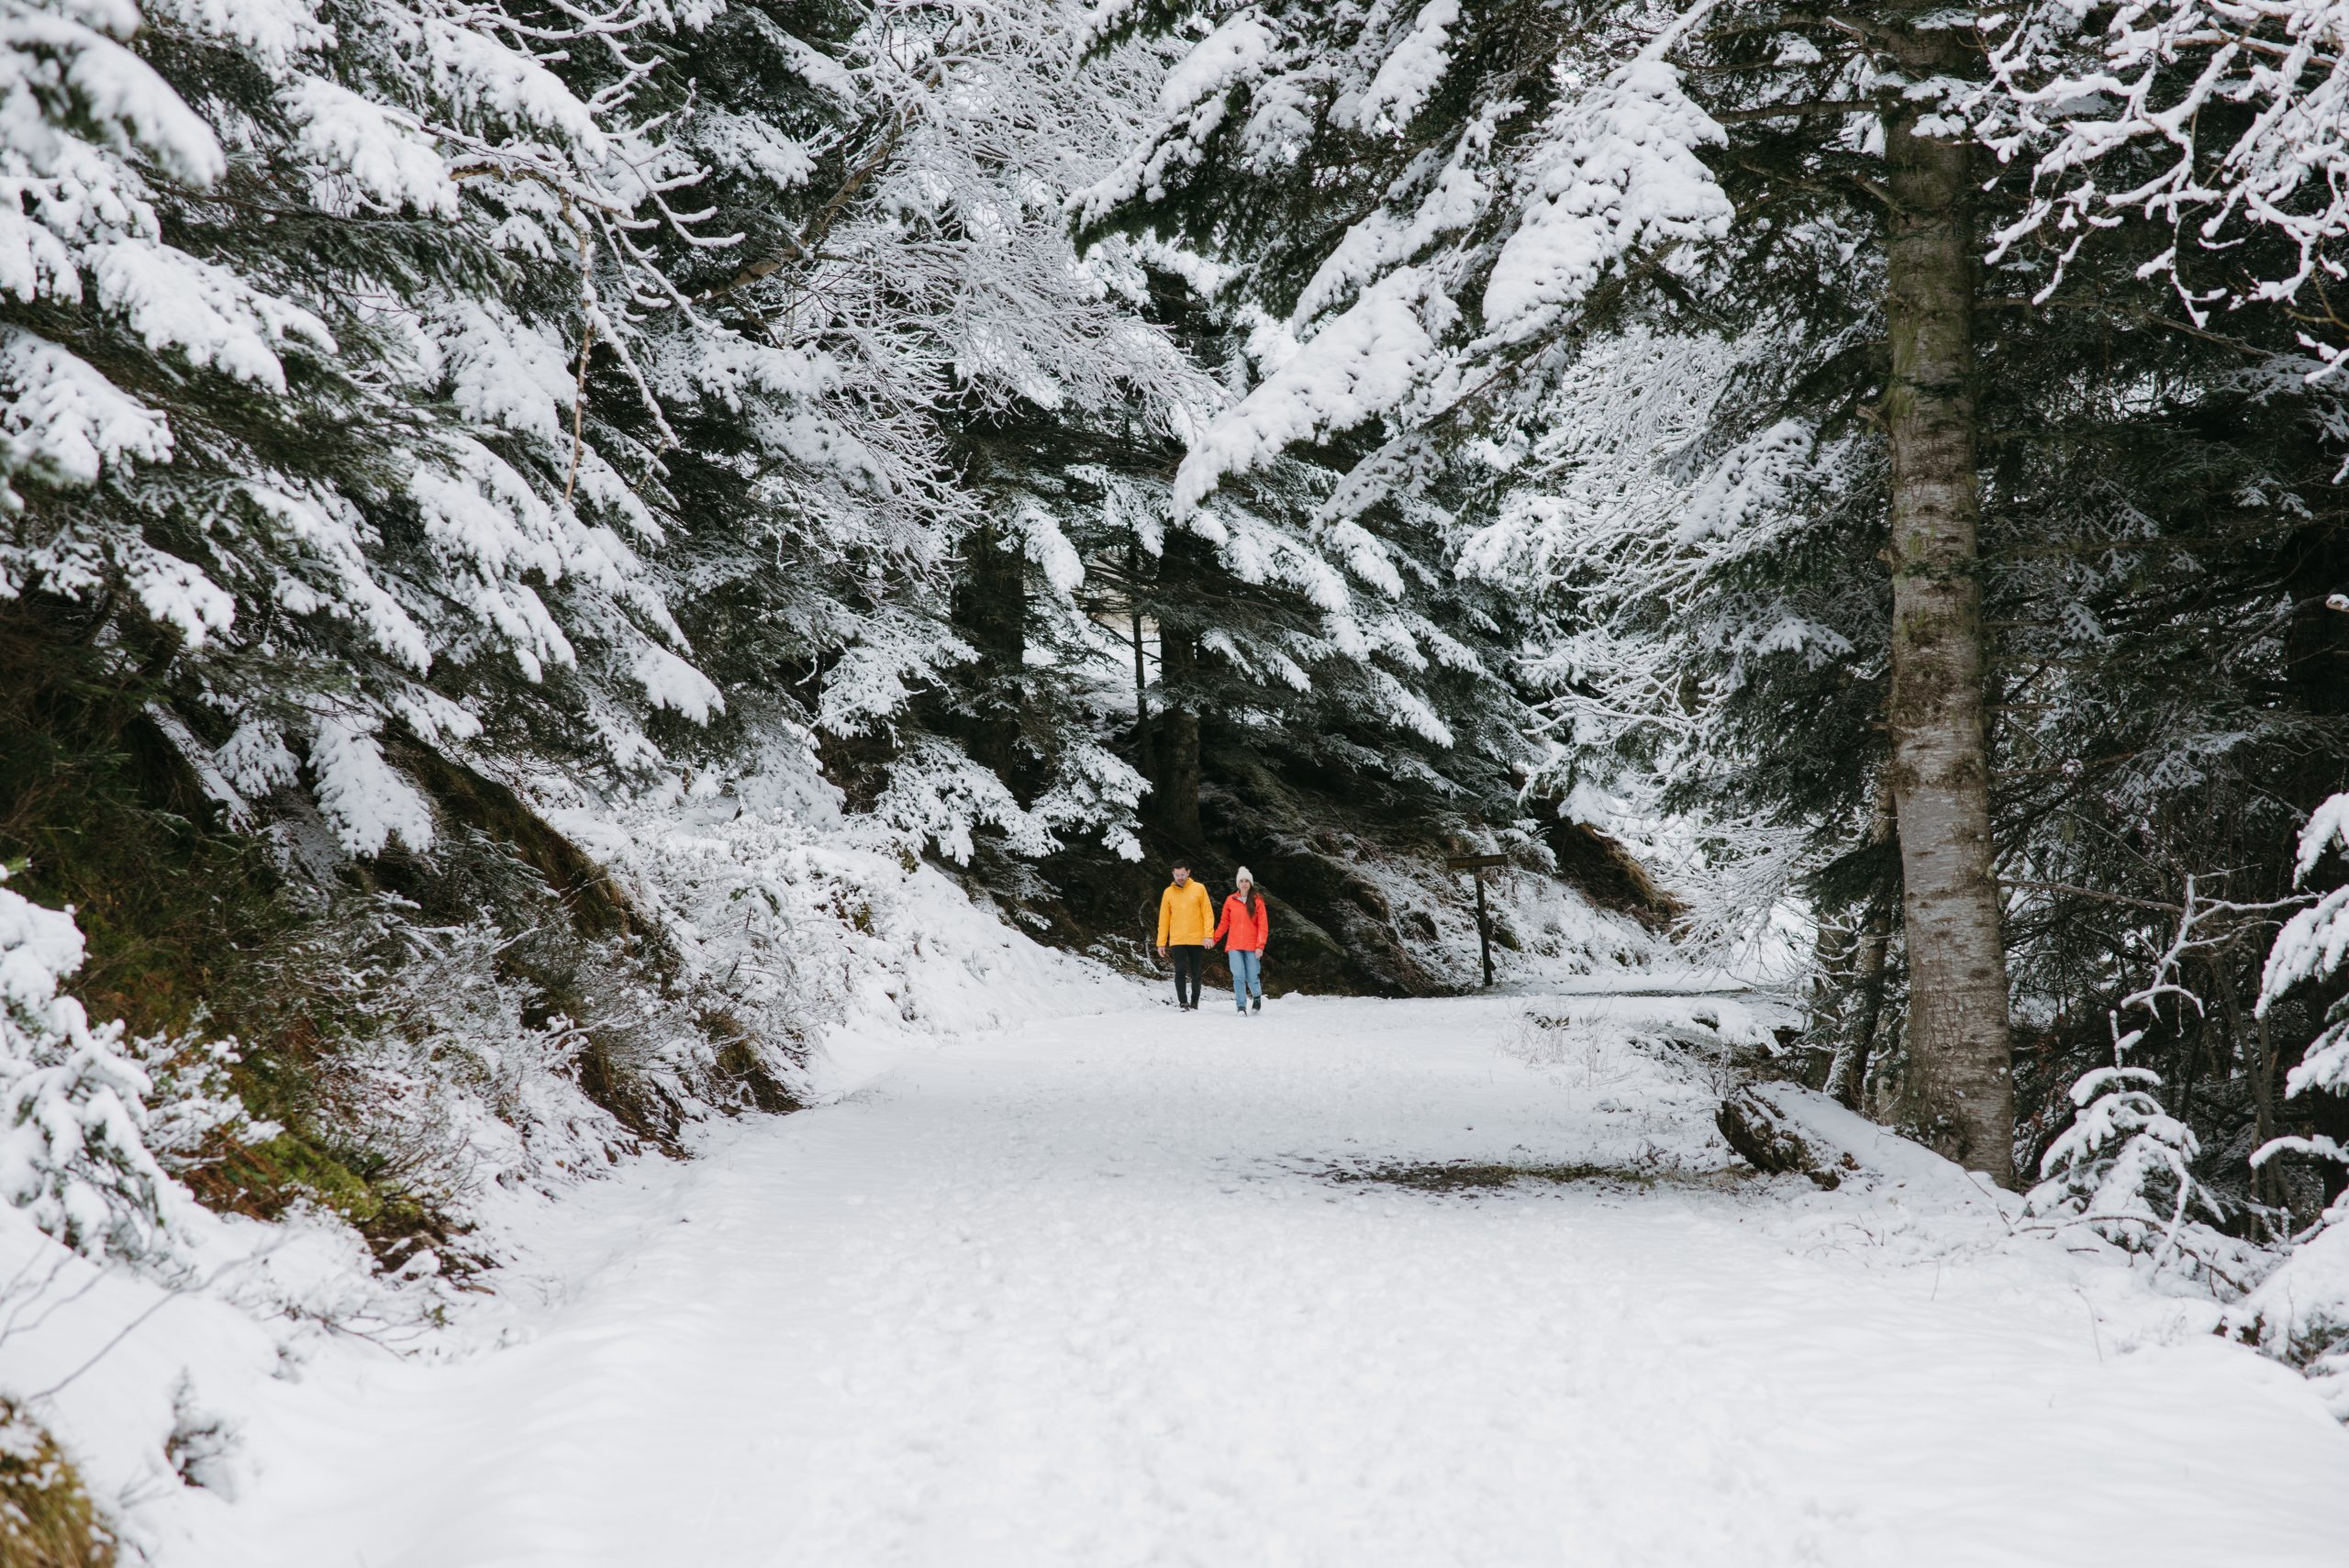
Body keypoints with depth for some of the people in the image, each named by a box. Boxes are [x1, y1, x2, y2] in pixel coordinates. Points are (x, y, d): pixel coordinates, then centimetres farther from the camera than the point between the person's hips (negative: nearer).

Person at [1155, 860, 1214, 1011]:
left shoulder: (1199, 889, 3)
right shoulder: (1168, 892, 6)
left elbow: (1208, 913, 1)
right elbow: (1164, 919, 8)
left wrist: (1208, 935, -10)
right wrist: (1161, 942, 5)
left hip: (1197, 940, 0)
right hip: (1177, 941, 0)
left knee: (1195, 973, 5)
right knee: (1180, 971, -11)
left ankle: (1194, 1002, 15)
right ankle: (1183, 1003, -9)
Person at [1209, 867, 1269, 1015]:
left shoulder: (1257, 901, 2)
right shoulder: (1231, 901, 7)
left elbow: (1263, 925, -1)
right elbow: (1224, 923, 13)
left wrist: (1260, 946, -10)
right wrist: (1214, 939, 5)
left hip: (1251, 947, -1)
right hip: (1234, 946, 1)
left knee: (1252, 977, -1)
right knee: (1238, 976, -9)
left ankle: (1257, 997, 28)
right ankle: (1241, 1007, -3)